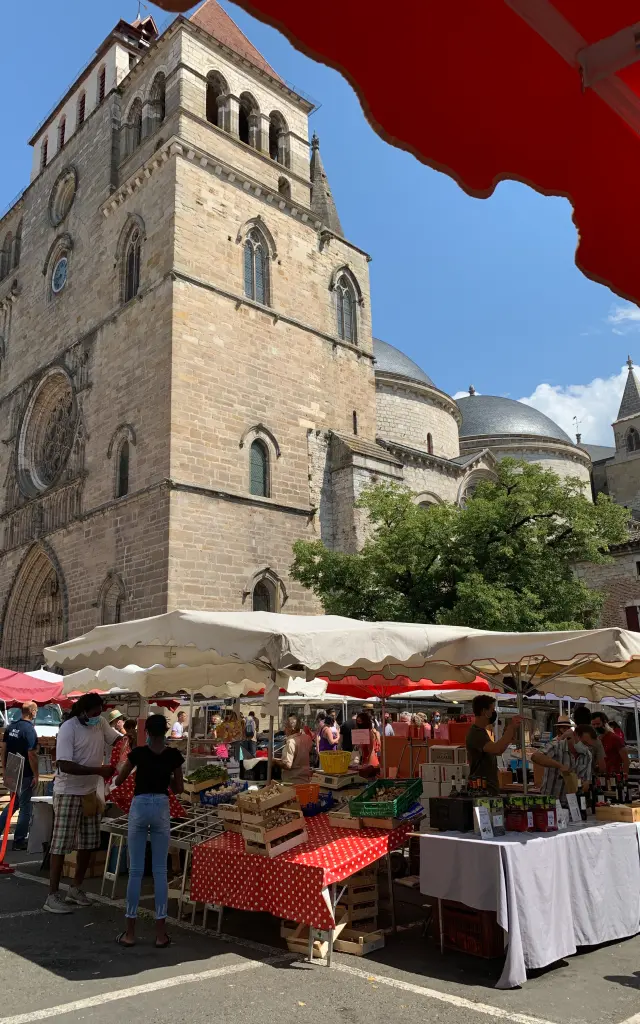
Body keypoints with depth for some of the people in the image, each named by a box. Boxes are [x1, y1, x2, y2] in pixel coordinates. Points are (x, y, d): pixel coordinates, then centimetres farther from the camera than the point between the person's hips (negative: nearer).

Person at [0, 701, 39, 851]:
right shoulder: (30, 730, -19)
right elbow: (32, 755, -20)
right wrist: (36, 775, -13)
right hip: (25, 774, -7)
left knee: (13, 803, 23)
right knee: (25, 807, 4)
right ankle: (19, 841, 9)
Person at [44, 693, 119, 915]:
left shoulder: (100, 723, -2)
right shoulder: (68, 729, -22)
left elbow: (118, 739, 9)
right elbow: (65, 766, -27)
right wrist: (99, 770, -30)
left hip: (90, 792, 7)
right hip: (68, 793, -7)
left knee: (88, 843, 12)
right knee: (61, 845, -2)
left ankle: (76, 888, 26)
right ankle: (52, 896, 8)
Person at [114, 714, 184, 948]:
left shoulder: (138, 752, -4)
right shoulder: (173, 754, -1)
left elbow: (118, 781, 6)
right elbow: (179, 788, 7)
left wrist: (119, 772, 27)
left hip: (139, 806, -1)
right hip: (161, 807, 1)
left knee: (136, 870, 6)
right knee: (160, 870, 6)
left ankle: (130, 932, 11)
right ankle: (160, 933, 7)